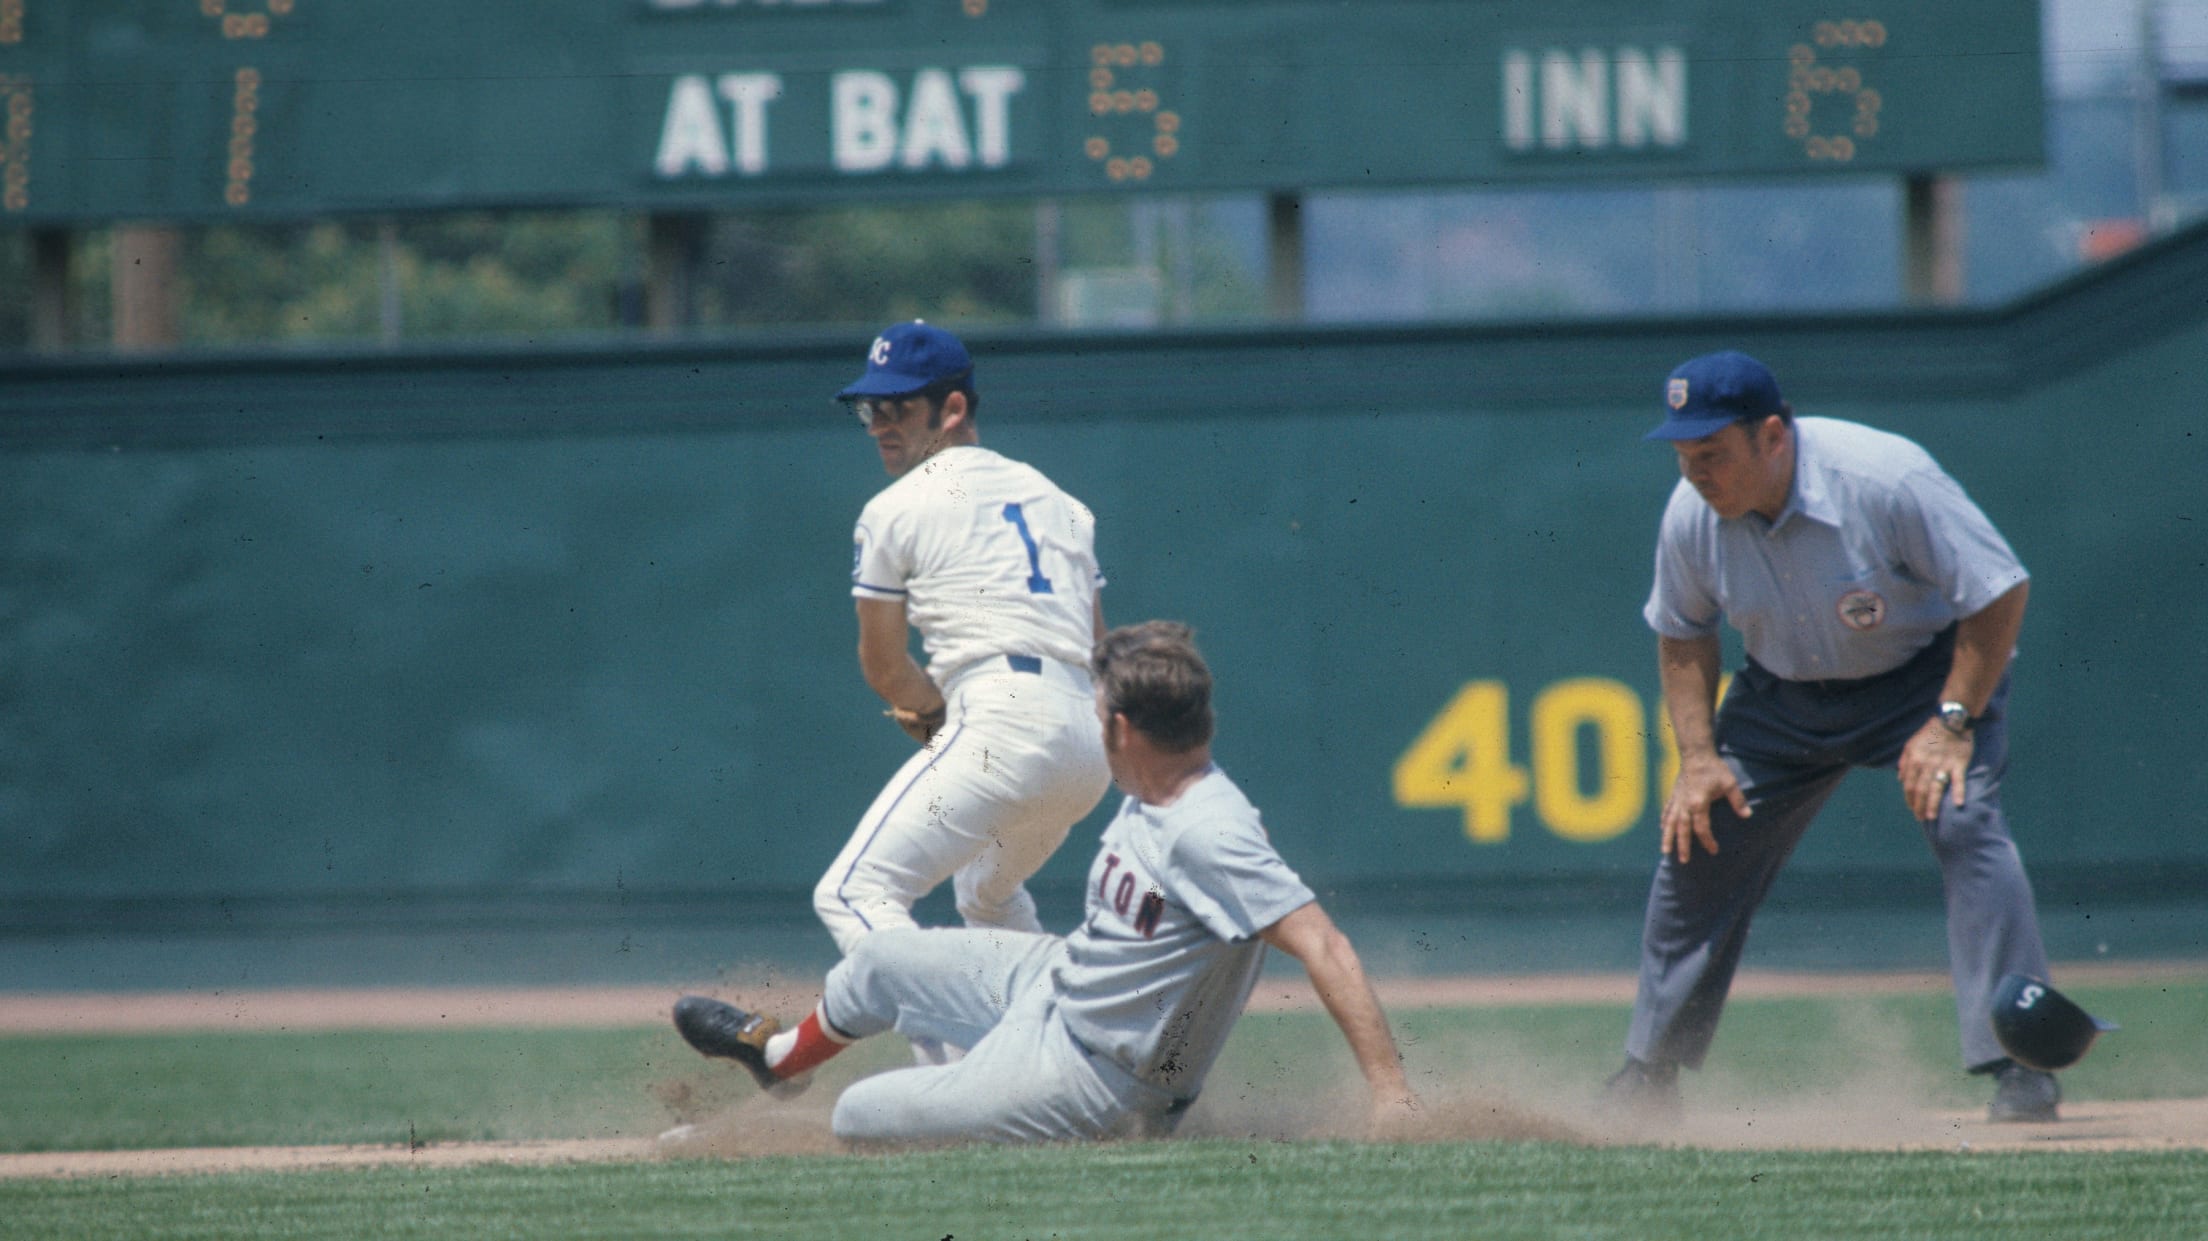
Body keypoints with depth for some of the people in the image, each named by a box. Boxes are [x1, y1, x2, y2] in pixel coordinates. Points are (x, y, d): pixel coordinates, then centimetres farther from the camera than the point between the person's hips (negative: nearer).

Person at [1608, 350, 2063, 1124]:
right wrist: (1699, 756, -7)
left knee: (1964, 823, -26)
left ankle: (2017, 1062, -23)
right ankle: (1648, 1076, 16)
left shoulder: (1884, 480, -32)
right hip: (1785, 696, 5)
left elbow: (2000, 590, -23)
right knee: (1694, 843, 1)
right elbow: (1682, 634, 3)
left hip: (1926, 675, -5)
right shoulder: (1690, 516, -17)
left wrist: (1953, 722, -27)